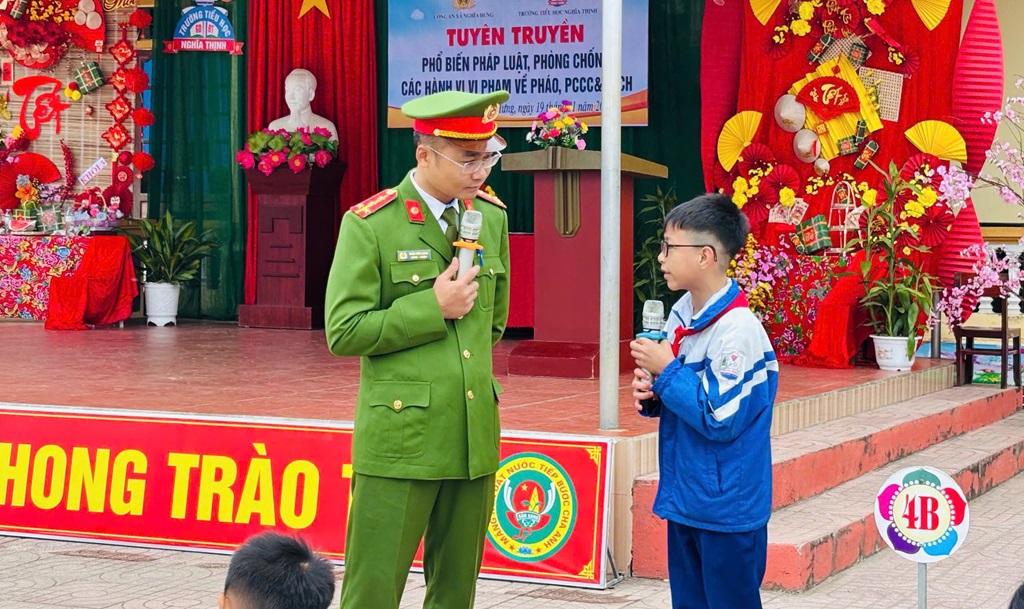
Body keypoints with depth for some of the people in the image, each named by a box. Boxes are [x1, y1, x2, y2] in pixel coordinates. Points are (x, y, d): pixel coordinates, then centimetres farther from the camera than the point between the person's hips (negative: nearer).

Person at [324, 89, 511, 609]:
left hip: (474, 436, 6)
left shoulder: (492, 217, 10)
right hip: (400, 439, -5)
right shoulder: (370, 225, -8)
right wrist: (433, 308, -13)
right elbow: (343, 332, -11)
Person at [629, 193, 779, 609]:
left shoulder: (738, 332, -21)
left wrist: (666, 372, -18)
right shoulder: (682, 314, 6)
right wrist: (650, 396, -3)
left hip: (727, 510, -9)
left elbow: (720, 419, -22)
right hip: (684, 498, 9)